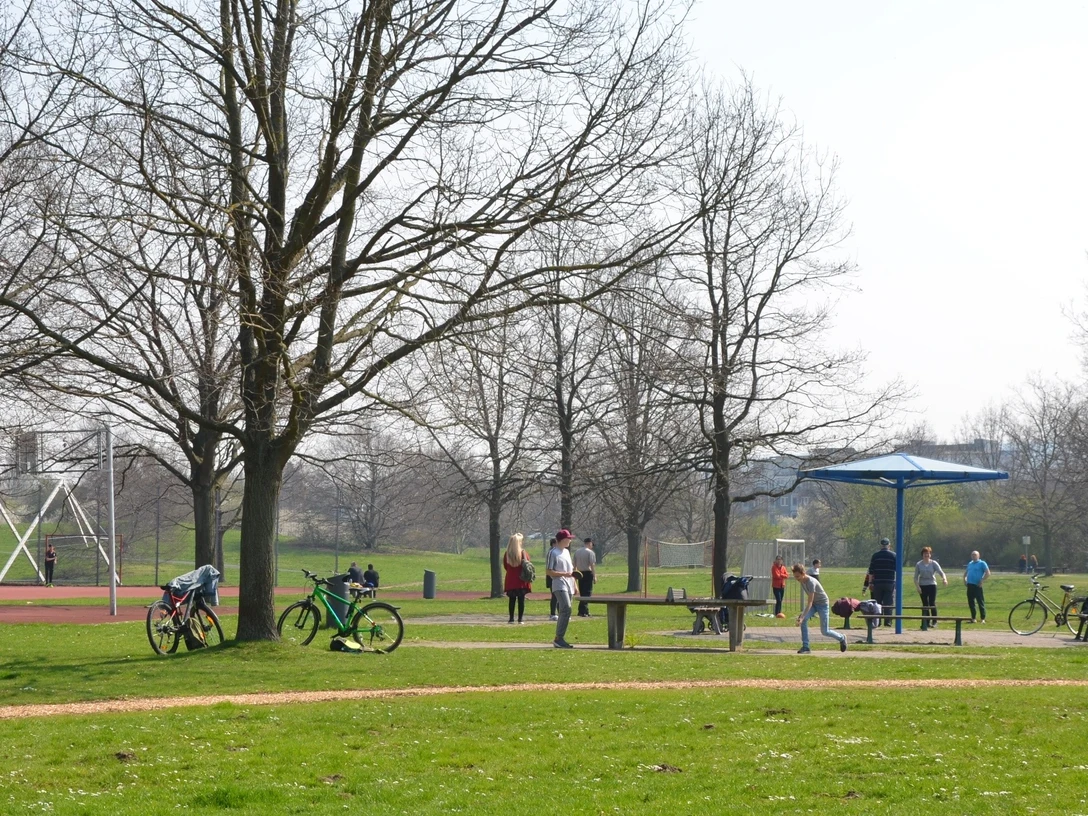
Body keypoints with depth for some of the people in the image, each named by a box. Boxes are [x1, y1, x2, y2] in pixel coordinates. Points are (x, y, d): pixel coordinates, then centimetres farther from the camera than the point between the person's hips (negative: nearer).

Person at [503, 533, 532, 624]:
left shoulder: (507, 553, -2)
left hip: (510, 580, 2)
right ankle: (520, 618, 2)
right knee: (521, 599, 3)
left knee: (512, 599, 8)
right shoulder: (523, 552, -10)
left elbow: (505, 566, 5)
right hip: (521, 580, -2)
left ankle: (511, 618, 6)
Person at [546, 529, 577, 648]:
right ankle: (559, 638, -20)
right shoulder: (553, 553, -6)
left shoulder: (566, 552, 19)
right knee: (566, 609, -21)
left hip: (569, 587, 9)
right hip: (560, 586, -9)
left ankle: (559, 639, 11)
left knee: (564, 612, 7)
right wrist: (565, 574, -18)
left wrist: (574, 585, 18)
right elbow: (549, 571, -10)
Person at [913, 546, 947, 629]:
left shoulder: (934, 563, -2)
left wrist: (944, 579, -32)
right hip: (922, 586, 2)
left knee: (932, 603, -11)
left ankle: (934, 622, -2)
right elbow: (916, 577, 4)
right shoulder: (918, 565, 1)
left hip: (932, 585, -1)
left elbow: (941, 572, -11)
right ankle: (926, 622, 10)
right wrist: (917, 587, -9)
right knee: (925, 605, 4)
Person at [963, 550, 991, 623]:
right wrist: (964, 578, 11)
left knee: (981, 602, -6)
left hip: (977, 586, -7)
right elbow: (966, 572, 29)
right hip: (970, 585, 7)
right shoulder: (970, 563, 18)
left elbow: (988, 573, -9)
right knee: (971, 602, 8)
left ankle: (983, 619, -4)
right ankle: (973, 618, 16)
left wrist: (982, 580, -15)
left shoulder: (982, 563, -2)